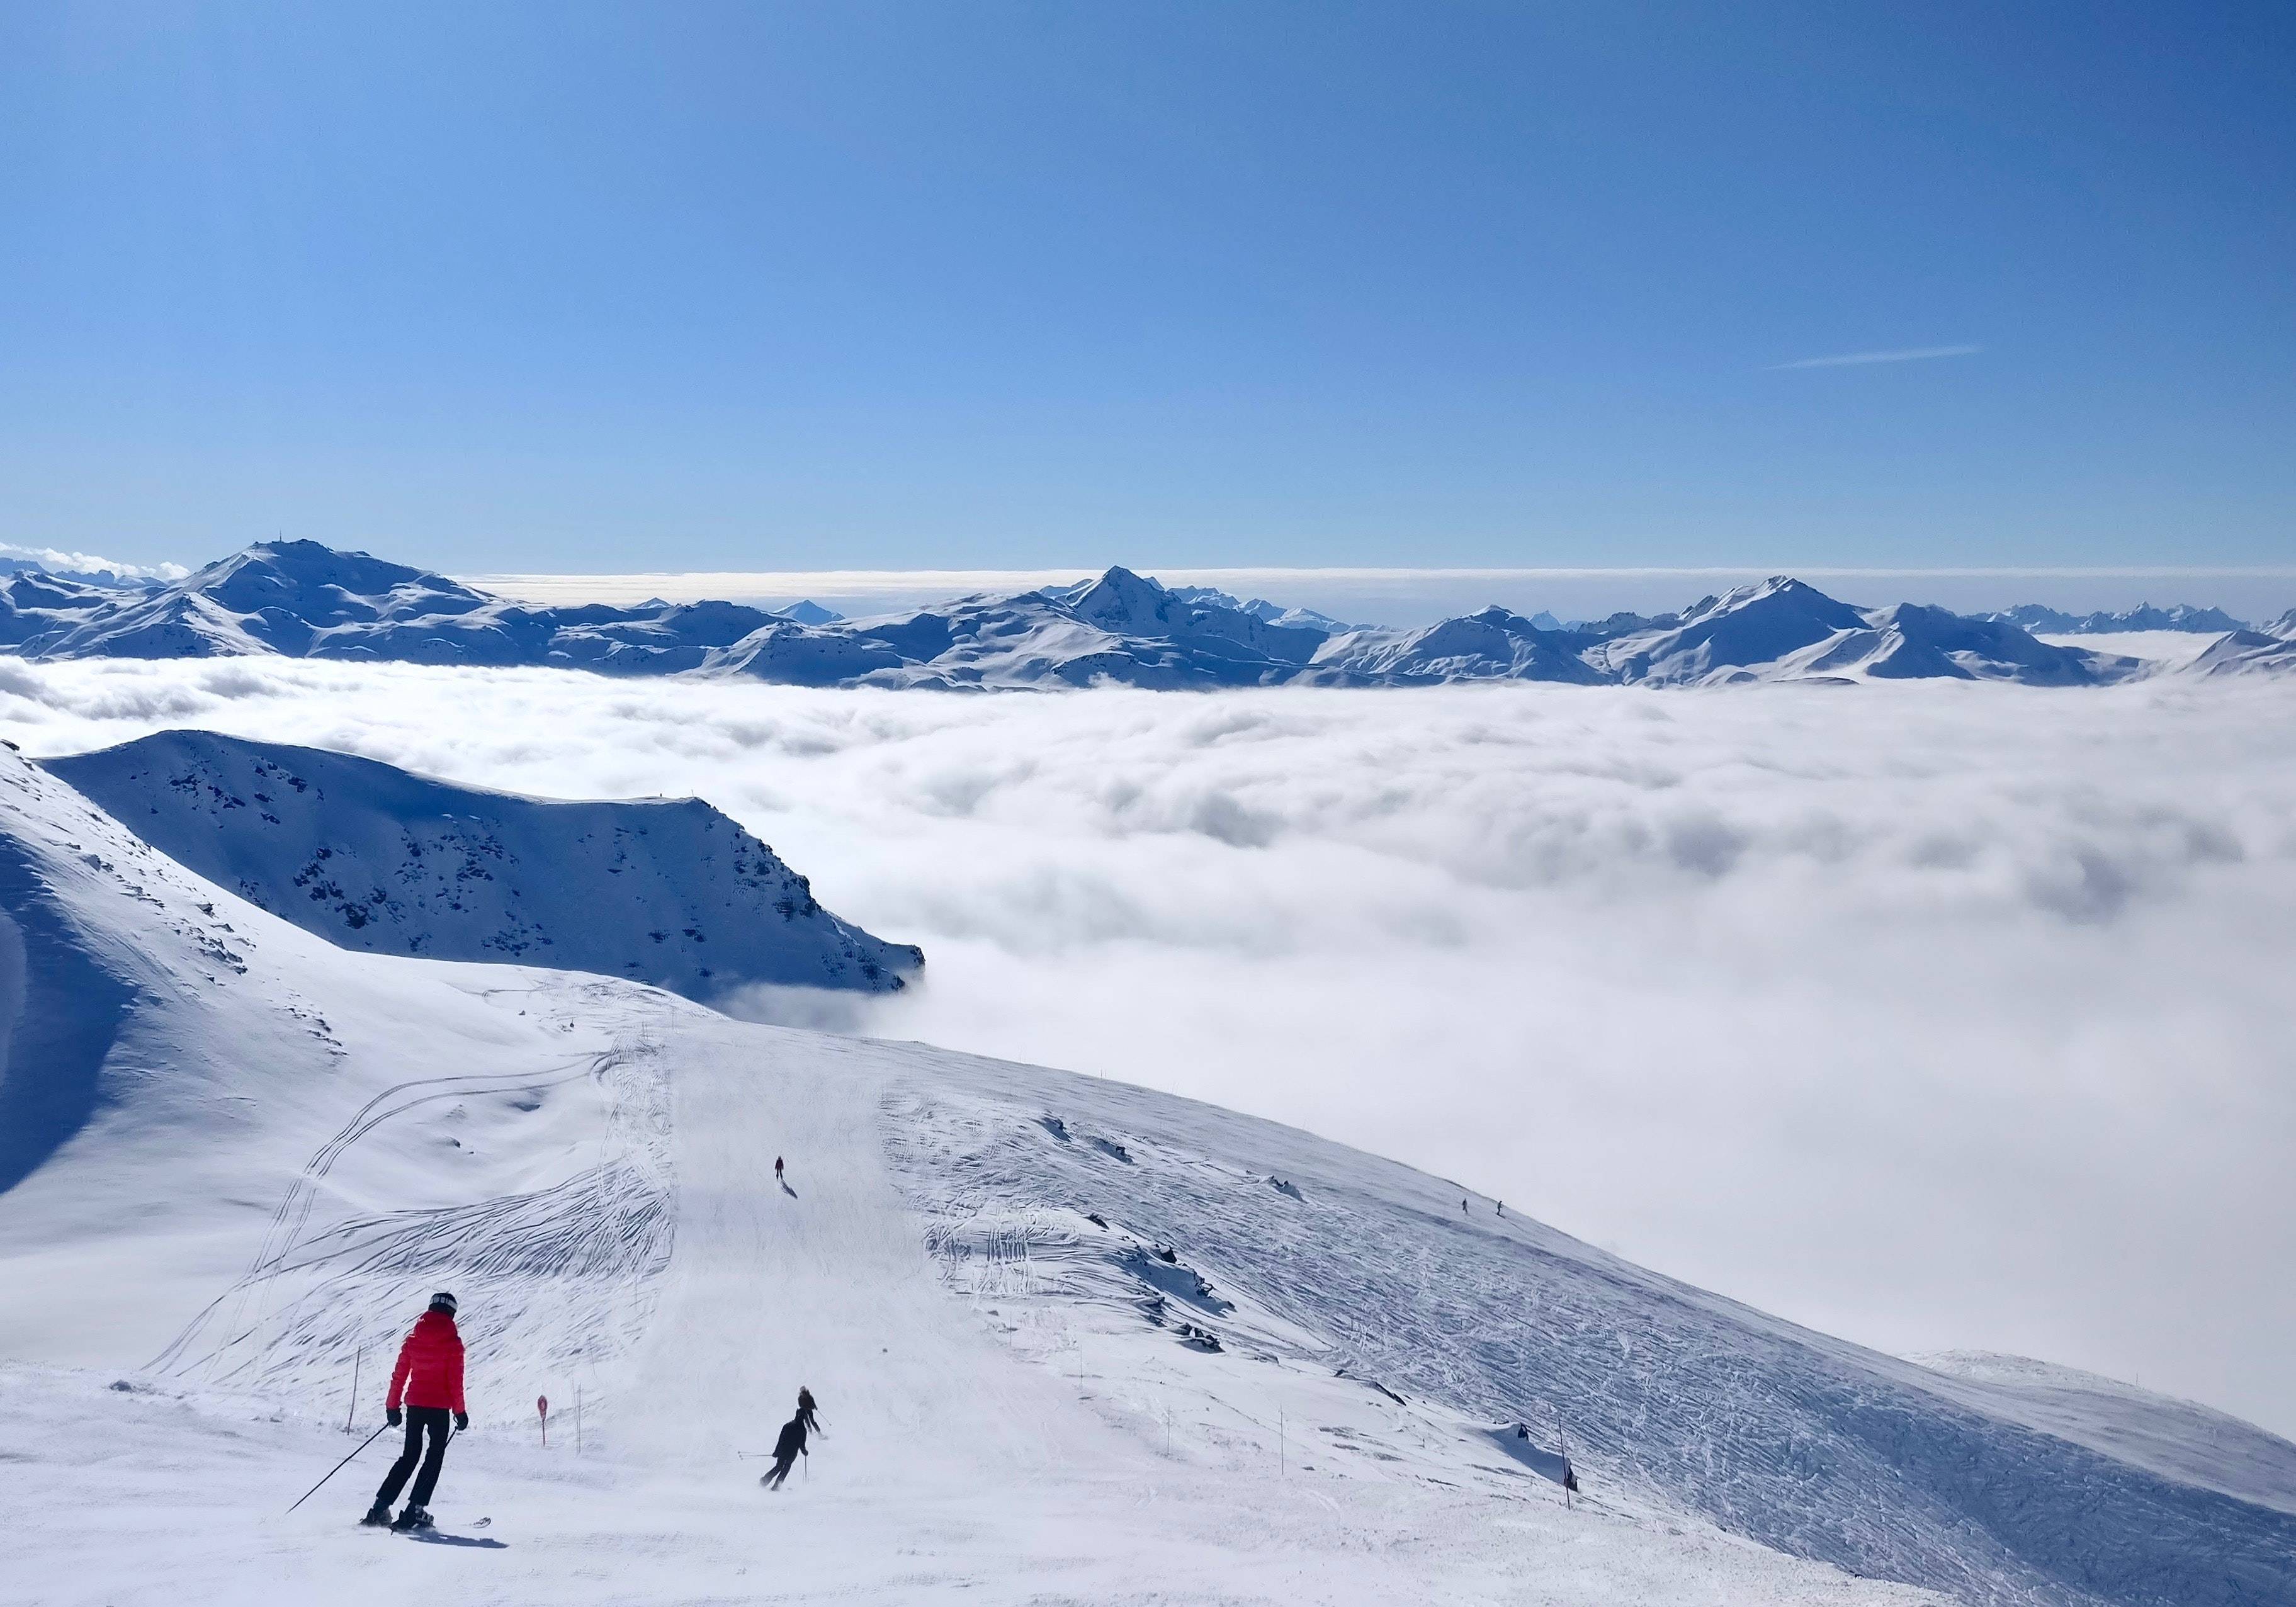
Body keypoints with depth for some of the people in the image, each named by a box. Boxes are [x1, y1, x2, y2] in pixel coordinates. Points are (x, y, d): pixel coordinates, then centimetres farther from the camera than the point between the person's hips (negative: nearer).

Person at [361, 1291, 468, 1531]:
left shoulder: (413, 1337, 5)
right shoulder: (452, 1341, -6)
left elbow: (399, 1374, 6)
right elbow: (455, 1380, -9)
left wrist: (392, 1407, 14)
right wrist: (460, 1412, -2)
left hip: (414, 1403, 4)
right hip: (439, 1406, -4)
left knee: (410, 1456, 17)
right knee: (435, 1457, 5)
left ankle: (380, 1507, 9)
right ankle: (415, 1510, -6)